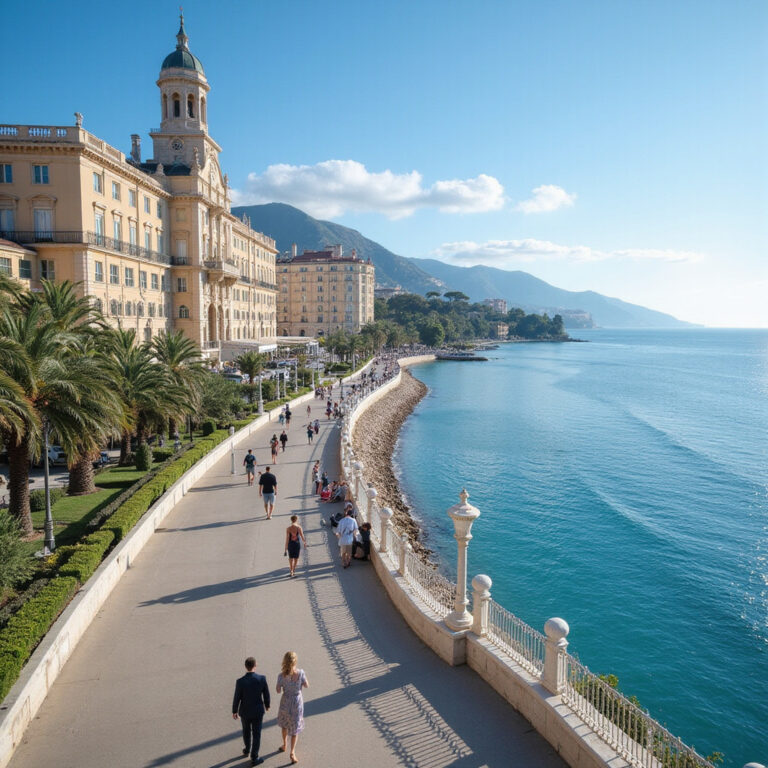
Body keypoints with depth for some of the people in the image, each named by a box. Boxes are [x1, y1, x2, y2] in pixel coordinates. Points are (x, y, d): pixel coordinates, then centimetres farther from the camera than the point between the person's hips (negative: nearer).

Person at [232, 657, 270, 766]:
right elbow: (266, 694, -9)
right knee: (256, 734, 17)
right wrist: (267, 705, 12)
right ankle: (254, 758, 27)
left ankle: (247, 749, 51)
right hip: (258, 710, -1)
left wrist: (234, 711, 5)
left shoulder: (240, 681, -29)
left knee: (246, 730, 29)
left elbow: (236, 698, -15)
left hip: (245, 711, 1)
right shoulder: (262, 678, -25)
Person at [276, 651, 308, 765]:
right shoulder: (300, 673, -24)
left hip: (285, 702, 1)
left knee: (284, 723, 28)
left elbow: (278, 691, -9)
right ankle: (292, 752, 13)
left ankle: (285, 745, 46)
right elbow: (307, 686, -9)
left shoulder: (281, 675, -23)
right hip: (297, 701, -1)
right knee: (295, 727, 16)